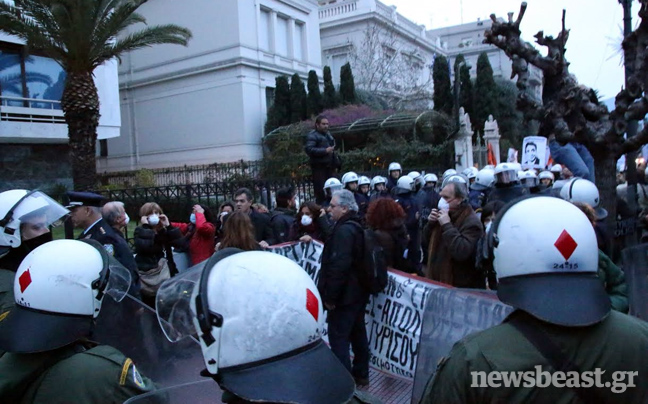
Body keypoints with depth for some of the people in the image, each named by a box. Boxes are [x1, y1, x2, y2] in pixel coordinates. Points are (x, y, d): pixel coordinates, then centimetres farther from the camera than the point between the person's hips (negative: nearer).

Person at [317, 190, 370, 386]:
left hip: (344, 295, -10)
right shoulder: (356, 226, 10)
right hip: (357, 292, 10)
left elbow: (339, 266, -26)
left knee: (338, 339, -1)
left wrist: (330, 296, -21)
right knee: (358, 334, 19)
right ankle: (361, 374, 32)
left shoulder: (344, 230, -21)